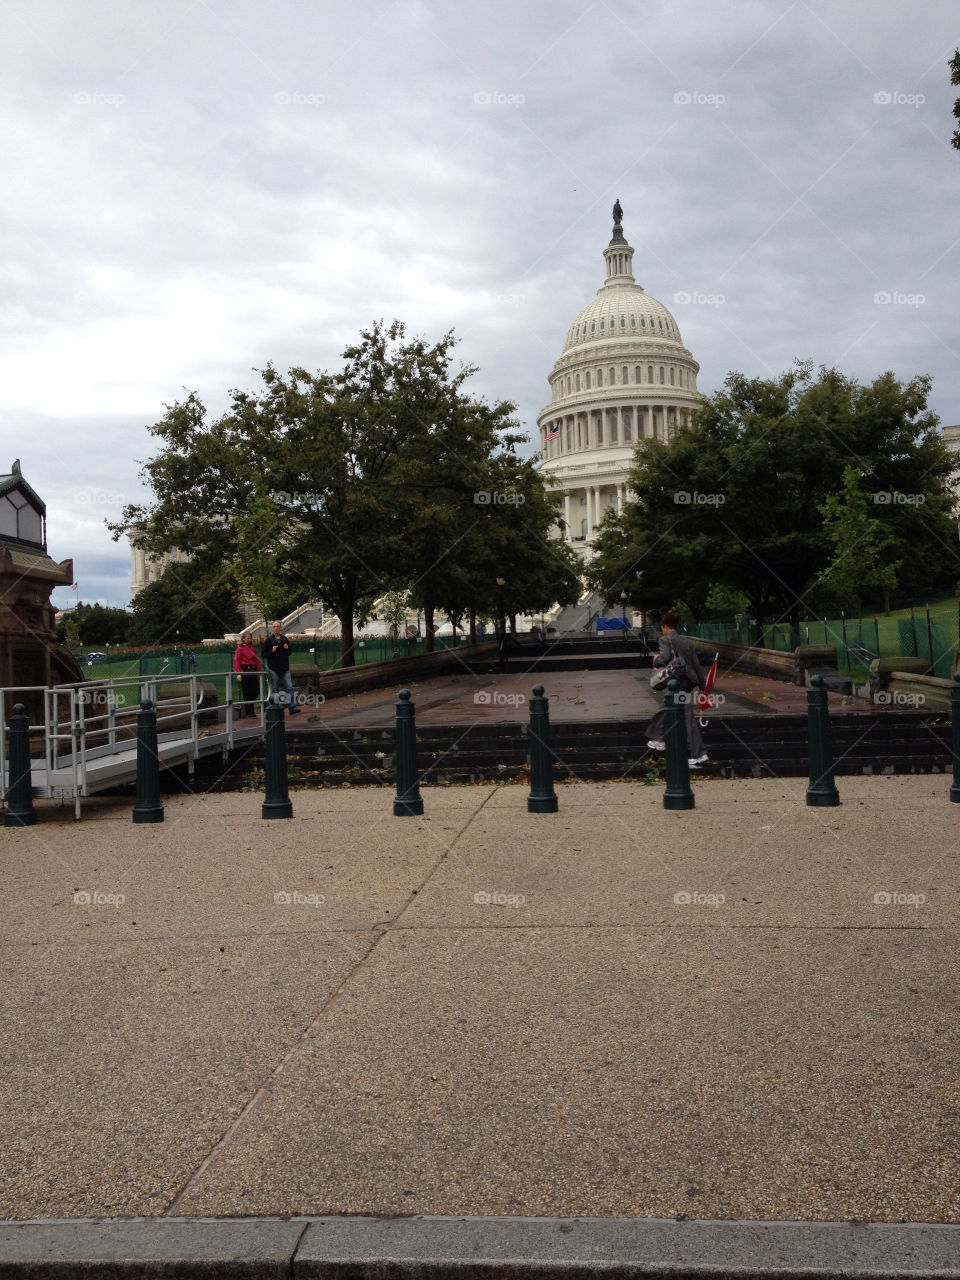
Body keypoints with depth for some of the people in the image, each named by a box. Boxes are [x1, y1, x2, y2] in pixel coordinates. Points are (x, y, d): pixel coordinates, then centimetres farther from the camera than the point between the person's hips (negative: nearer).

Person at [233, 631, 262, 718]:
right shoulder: (240, 648, -4)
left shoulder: (252, 648, 15)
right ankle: (249, 712, 7)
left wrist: (259, 671, 10)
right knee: (247, 692, -1)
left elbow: (257, 660, 16)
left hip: (253, 671, 6)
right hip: (245, 671, -6)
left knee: (256, 691, 2)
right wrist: (238, 673, -17)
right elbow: (236, 661, -9)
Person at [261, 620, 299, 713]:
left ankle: (292, 708, -6)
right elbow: (263, 655, -1)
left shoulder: (284, 639, 9)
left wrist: (287, 649, -4)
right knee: (275, 690, 4)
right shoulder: (269, 640, 0)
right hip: (274, 669, -3)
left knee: (289, 688, -4)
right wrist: (272, 651, -16)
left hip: (285, 668, 3)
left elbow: (289, 653, 18)